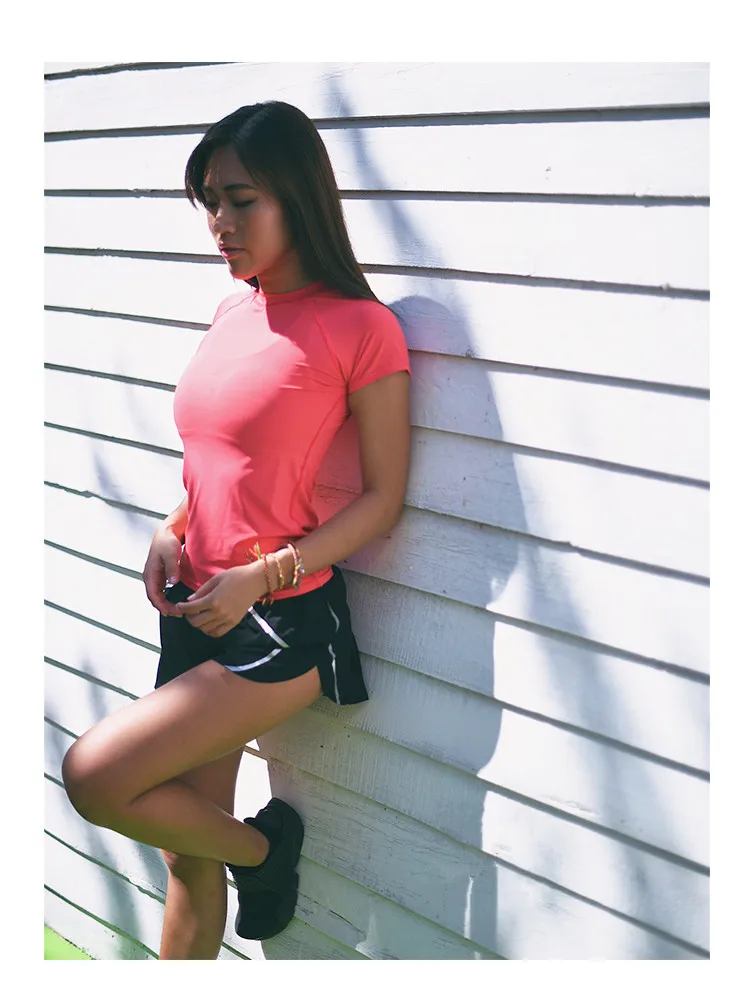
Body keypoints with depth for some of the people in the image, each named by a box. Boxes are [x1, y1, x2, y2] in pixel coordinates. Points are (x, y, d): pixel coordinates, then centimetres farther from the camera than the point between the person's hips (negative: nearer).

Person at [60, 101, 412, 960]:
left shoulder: (361, 327, -12)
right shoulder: (230, 315, 9)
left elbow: (383, 497, -10)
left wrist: (262, 576, -17)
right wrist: (170, 530, 2)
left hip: (286, 622, -6)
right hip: (196, 611, 6)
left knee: (94, 775, -14)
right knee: (187, 856, 13)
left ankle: (262, 845, 13)